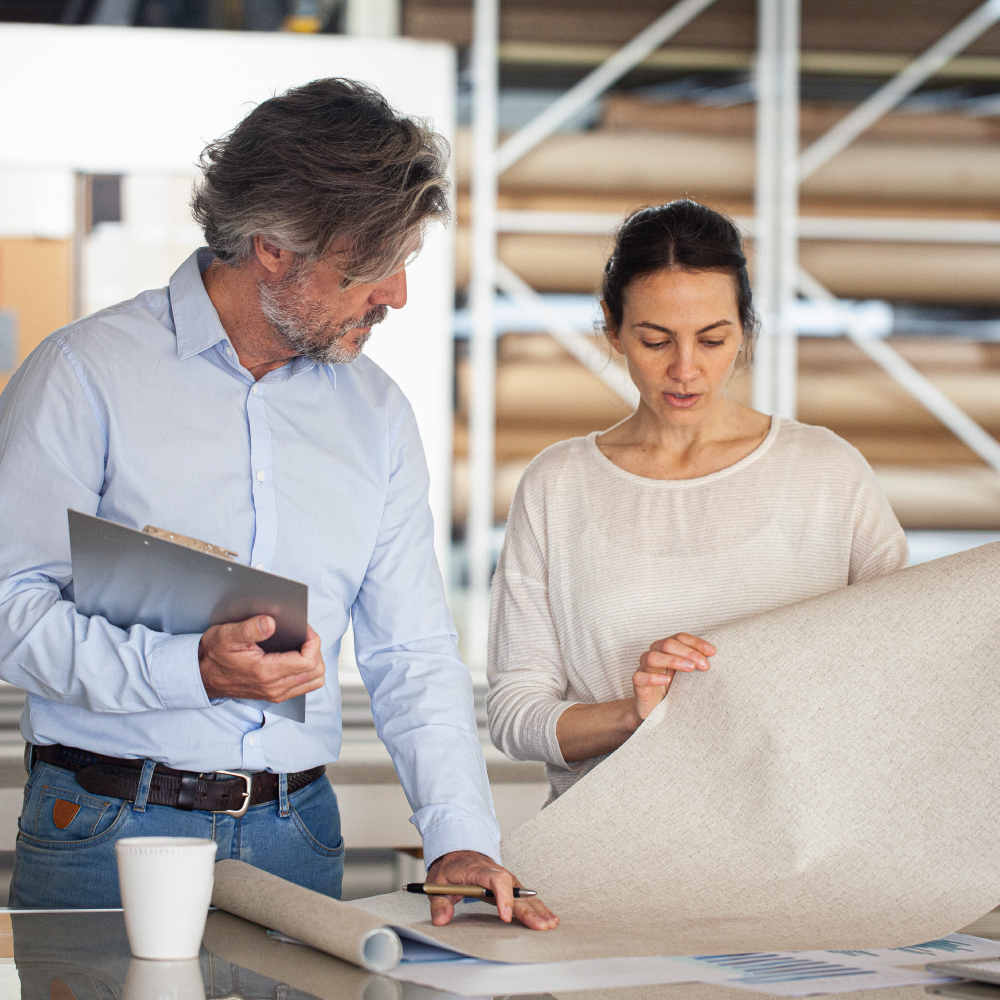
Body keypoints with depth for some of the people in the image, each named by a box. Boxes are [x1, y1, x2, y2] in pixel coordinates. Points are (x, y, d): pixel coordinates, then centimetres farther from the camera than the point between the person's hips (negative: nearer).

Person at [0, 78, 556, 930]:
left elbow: (414, 654, 10)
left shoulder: (377, 412, 10)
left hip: (298, 838, 4)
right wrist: (192, 668, -23)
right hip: (108, 830, -4)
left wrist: (463, 840, -3)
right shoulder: (86, 373, -6)